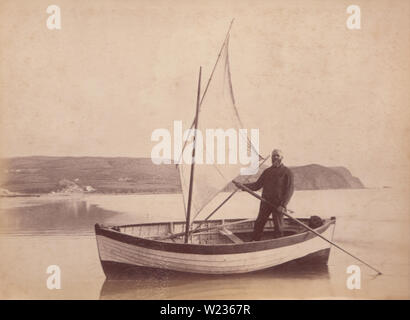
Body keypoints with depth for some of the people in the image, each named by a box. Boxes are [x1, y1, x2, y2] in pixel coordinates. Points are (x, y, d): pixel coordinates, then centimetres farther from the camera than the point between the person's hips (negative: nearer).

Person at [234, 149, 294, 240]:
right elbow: (257, 185, 14)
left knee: (278, 227, 0)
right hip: (265, 202, 5)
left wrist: (283, 205, -18)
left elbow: (289, 190, -9)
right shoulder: (267, 171, 14)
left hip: (278, 204, -5)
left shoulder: (287, 172, -2)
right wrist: (242, 186, 1)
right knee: (259, 224, 4)